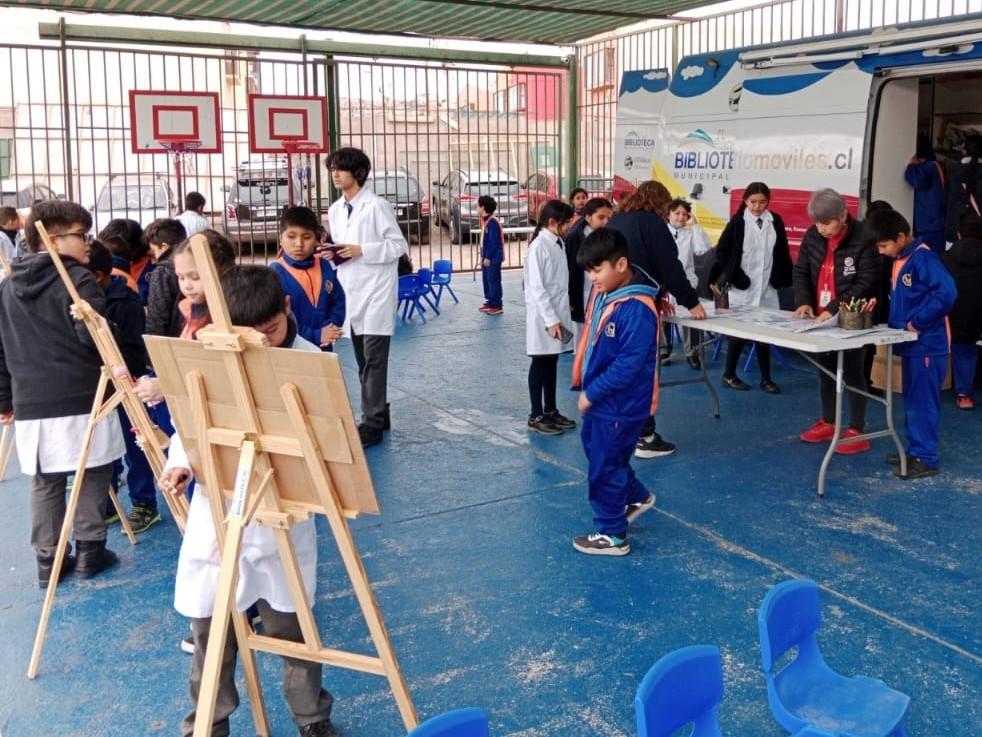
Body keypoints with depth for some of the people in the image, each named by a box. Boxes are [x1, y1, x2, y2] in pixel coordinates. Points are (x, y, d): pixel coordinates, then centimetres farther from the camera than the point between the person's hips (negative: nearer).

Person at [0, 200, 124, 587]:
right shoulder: (77, 279, -7)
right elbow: (94, 336, -17)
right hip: (81, 399, -5)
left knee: (44, 482, 13)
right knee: (92, 474, 9)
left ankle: (47, 559, 17)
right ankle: (89, 550, 14)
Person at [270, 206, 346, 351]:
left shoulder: (325, 267, 4)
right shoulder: (275, 273, -13)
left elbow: (338, 302, 6)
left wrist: (330, 328, -14)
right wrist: (315, 336, -22)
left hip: (323, 349, 5)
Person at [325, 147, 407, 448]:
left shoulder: (376, 206, -10)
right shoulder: (335, 210, 12)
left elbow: (399, 246, -9)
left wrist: (361, 251, -18)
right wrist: (335, 254, -2)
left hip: (376, 292, -7)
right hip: (351, 292, 7)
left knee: (374, 360, -6)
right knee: (363, 361, 13)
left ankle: (372, 423, -1)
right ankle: (379, 415, 25)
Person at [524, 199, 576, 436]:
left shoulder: (558, 244, 8)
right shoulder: (539, 246, -16)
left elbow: (560, 283, 11)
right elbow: (536, 287, -19)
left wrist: (560, 316, 8)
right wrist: (550, 319, -21)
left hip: (557, 313, 7)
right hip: (543, 317, -7)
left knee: (552, 363, 14)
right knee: (540, 364, 1)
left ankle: (550, 411, 24)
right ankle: (536, 416, 9)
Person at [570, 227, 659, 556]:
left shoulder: (637, 308, -26)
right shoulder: (604, 293, 1)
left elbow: (628, 364, -28)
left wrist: (591, 393, -21)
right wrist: (583, 382, 8)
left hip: (620, 405, -9)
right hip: (601, 398, 9)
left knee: (605, 466, 4)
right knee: (596, 449, 26)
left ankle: (612, 535, 23)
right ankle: (637, 497, 47)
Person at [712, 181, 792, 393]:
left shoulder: (775, 221, 4)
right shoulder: (737, 222, -4)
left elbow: (782, 253, 10)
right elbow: (721, 251, -2)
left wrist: (784, 278, 6)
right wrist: (731, 275, -6)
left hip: (767, 288, 3)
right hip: (742, 287, -3)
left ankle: (766, 378, 16)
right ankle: (729, 375, 17)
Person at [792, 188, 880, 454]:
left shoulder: (863, 238, -18)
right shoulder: (813, 236, 0)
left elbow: (867, 282, -19)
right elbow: (800, 271, 7)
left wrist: (835, 309, -24)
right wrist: (803, 301, -9)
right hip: (820, 318, 6)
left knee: (852, 373, 1)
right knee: (824, 370, 16)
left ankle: (856, 432, 10)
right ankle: (828, 422, 31)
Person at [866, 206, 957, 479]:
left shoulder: (923, 257, -18)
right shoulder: (900, 259, 10)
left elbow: (946, 293, -27)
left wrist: (917, 321, -22)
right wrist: (894, 322, 6)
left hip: (926, 344, -9)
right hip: (910, 344, 9)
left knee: (923, 402, -2)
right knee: (912, 401, 17)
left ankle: (925, 458, 5)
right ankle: (915, 449, 27)